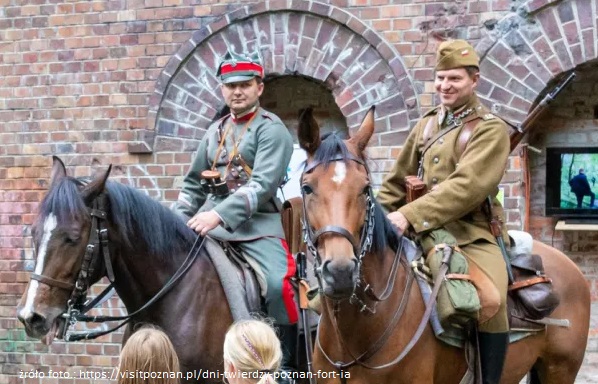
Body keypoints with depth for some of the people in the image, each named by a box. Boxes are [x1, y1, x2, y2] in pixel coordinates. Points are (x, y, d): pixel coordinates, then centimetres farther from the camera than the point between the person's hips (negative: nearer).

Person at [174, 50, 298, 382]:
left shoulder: (271, 129, -4)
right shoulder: (215, 131, 16)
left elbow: (263, 184, -18)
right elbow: (194, 184, 23)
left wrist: (219, 214, -27)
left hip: (257, 223, -7)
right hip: (213, 221, 7)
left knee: (279, 284, -27)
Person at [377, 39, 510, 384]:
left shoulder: (492, 130, -6)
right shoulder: (427, 125, 14)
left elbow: (467, 186, -21)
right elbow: (399, 181, 22)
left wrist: (410, 215, -31)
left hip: (471, 233, -6)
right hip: (424, 231, 6)